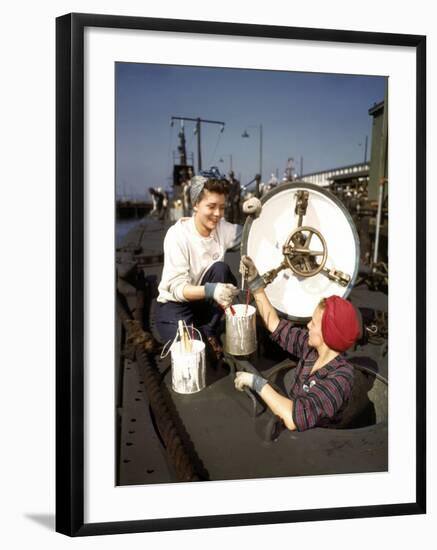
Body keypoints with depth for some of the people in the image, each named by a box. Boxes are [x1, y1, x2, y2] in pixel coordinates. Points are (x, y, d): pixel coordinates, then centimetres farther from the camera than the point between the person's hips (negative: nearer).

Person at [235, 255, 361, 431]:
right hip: (287, 429, 6)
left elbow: (293, 419, -39)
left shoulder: (340, 378, -28)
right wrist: (254, 281, -1)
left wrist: (256, 382, -31)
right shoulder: (310, 347, -6)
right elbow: (274, 324, 5)